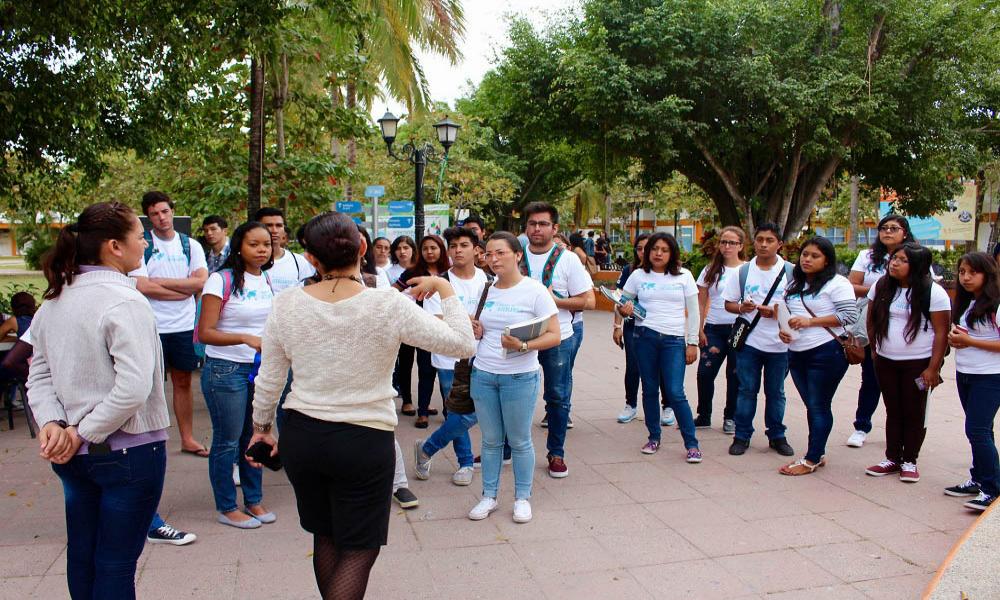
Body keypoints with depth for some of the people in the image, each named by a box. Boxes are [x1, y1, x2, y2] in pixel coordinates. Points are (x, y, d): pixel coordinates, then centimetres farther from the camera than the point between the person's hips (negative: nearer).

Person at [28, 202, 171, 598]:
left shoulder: (53, 302, 4)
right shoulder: (124, 302, -19)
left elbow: (39, 376, 5)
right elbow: (134, 389, -27)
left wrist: (52, 424, -7)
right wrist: (84, 432, -15)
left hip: (72, 455, 7)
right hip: (128, 450, -7)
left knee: (82, 556, 20)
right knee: (116, 565, 6)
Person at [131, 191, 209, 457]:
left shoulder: (190, 245, 6)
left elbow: (201, 281, -7)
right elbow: (142, 287, -15)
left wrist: (160, 281, -12)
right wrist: (184, 289, -10)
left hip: (184, 325, 3)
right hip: (151, 327, -3)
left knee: (183, 382, 12)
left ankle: (187, 438, 22)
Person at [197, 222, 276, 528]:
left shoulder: (267, 281, 8)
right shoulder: (221, 280, -12)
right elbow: (205, 333, -17)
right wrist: (245, 338, -27)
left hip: (261, 368, 6)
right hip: (226, 369, -6)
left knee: (255, 437, 13)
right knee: (228, 441, 4)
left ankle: (254, 500, 28)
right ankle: (226, 508, 20)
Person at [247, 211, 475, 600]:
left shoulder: (286, 306, -7)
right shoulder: (389, 306, -17)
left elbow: (268, 381, 3)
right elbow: (465, 345, -12)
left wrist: (261, 426, 21)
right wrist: (444, 289, -1)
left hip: (301, 436, 4)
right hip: (364, 441, -4)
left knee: (325, 537, 24)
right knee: (360, 549, 11)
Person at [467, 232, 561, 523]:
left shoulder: (535, 291, -9)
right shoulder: (486, 290, 8)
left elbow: (554, 335, -11)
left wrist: (523, 346, -26)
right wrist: (473, 328, -4)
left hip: (520, 377, -4)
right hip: (483, 375, 4)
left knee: (520, 441, 7)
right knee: (491, 440, 12)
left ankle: (522, 497, 24)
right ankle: (489, 496, 26)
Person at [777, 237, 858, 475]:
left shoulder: (837, 283, -7)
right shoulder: (794, 284, 15)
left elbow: (849, 316, -15)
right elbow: (786, 312, 25)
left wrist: (810, 321, -18)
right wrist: (782, 330, 3)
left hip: (826, 353, -7)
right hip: (797, 354, 7)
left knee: (819, 406, 0)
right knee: (811, 406, 14)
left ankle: (812, 460, 8)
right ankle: (818, 453, 26)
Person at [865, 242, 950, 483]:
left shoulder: (933, 292, -11)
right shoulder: (881, 287, 3)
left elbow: (941, 332, -11)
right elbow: (872, 321, 13)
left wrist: (933, 368, -13)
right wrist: (874, 350, 9)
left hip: (918, 363, -4)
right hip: (885, 361, 4)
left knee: (914, 413, 6)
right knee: (893, 411, 12)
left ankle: (909, 461, 19)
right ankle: (892, 459, 21)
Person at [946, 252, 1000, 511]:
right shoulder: (964, 303, 11)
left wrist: (969, 341, -18)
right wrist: (955, 339, 1)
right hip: (964, 374, 8)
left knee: (977, 430, -10)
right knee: (979, 430, 15)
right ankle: (979, 480, 25)